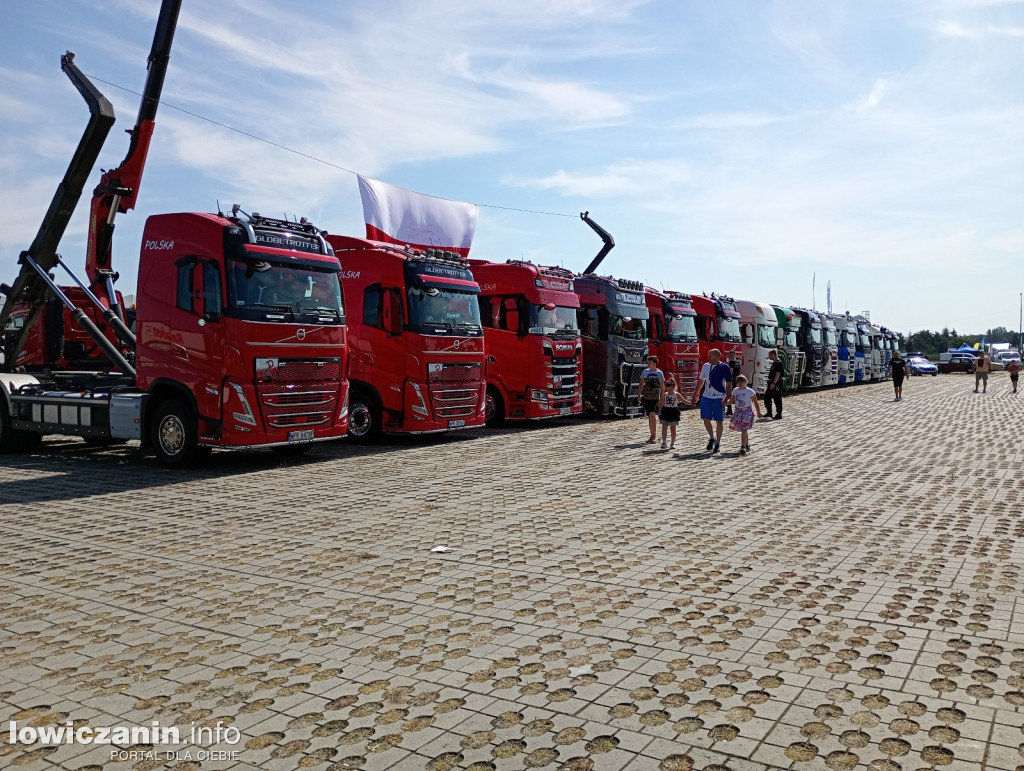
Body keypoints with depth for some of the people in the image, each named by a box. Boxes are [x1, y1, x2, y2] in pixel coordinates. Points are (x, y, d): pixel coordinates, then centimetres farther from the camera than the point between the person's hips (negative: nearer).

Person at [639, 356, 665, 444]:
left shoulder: (659, 373, -2)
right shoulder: (645, 371, 8)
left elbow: (662, 387, -1)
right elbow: (641, 383, 16)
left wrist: (661, 399, -7)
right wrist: (639, 395, 8)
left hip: (655, 398, -4)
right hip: (646, 397, 4)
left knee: (652, 415, -18)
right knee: (649, 417, 8)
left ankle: (654, 434, -9)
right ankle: (652, 435, 17)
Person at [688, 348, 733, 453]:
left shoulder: (724, 367, -8)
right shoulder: (706, 366, 5)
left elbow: (729, 384, -5)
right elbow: (701, 381, 14)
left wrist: (727, 398, -12)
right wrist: (695, 396, 13)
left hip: (719, 398, -4)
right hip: (706, 396, 4)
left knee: (718, 421, 4)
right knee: (706, 419, 1)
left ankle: (718, 443, 16)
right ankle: (712, 438, 23)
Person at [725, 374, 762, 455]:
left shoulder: (750, 391, -9)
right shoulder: (735, 390, 6)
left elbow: (755, 403, -1)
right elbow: (731, 401, 14)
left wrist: (758, 413, 3)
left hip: (747, 412, -5)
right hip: (738, 412, 5)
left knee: (744, 430, -13)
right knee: (743, 430, 12)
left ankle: (743, 447, -15)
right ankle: (747, 445, 28)